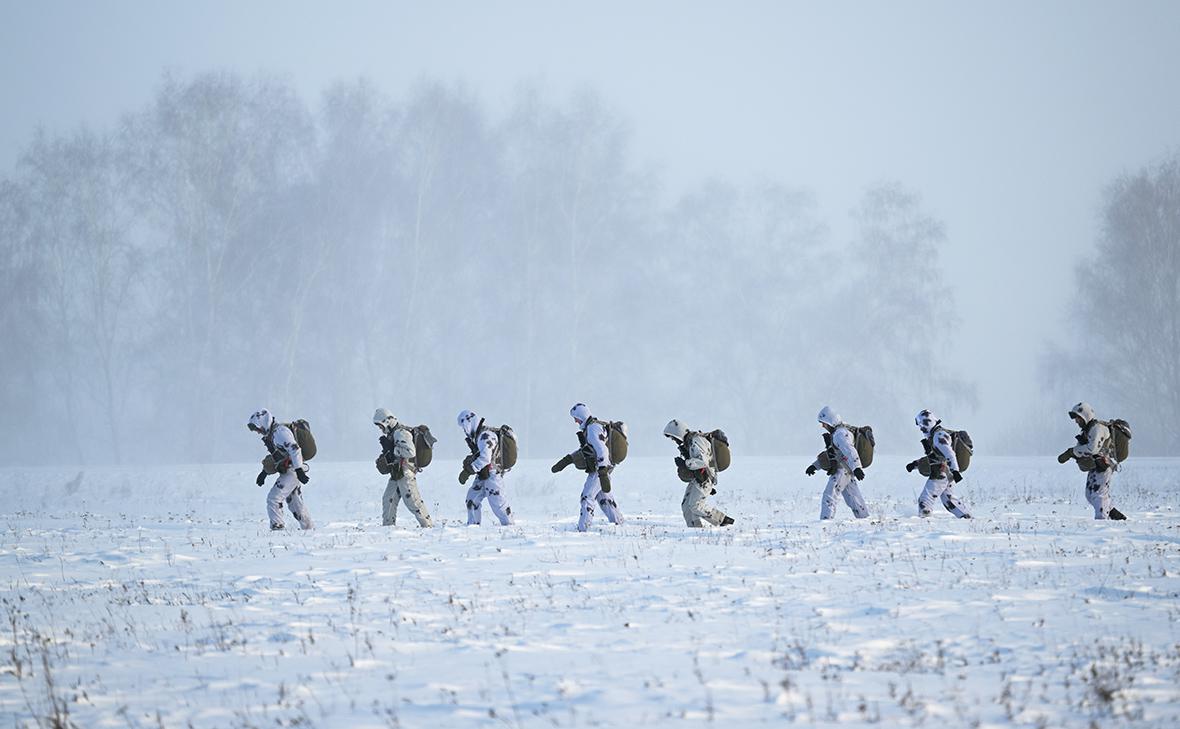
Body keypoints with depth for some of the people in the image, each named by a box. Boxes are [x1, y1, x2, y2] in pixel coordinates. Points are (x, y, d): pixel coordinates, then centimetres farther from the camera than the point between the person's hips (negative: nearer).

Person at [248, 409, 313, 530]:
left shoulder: (280, 432, -16)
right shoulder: (271, 434, 16)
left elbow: (294, 449, -24)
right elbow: (273, 456, 27)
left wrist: (299, 471, -28)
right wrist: (264, 473, 23)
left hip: (291, 472, -10)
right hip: (289, 473, 10)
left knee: (273, 499, -13)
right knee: (295, 504, 16)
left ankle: (277, 526, -14)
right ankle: (310, 529, 23)